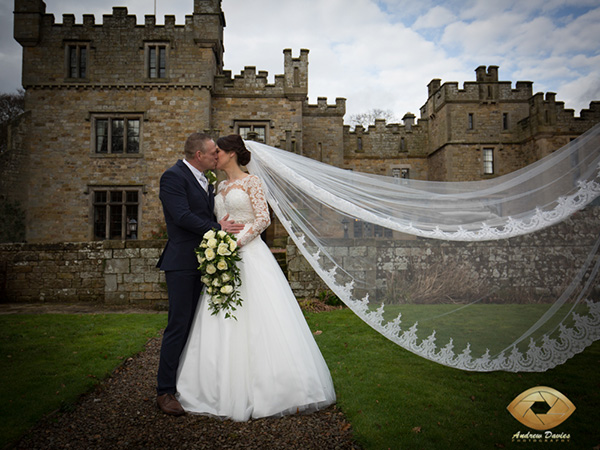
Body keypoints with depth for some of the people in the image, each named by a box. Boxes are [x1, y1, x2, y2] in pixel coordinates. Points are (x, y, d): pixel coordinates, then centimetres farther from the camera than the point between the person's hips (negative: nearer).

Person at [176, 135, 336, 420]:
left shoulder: (251, 182, -1)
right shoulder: (220, 187, 18)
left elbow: (263, 219, -10)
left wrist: (237, 242, -17)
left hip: (249, 254, -6)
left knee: (256, 320, -6)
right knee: (223, 326, 4)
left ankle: (265, 388, 5)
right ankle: (227, 389, 14)